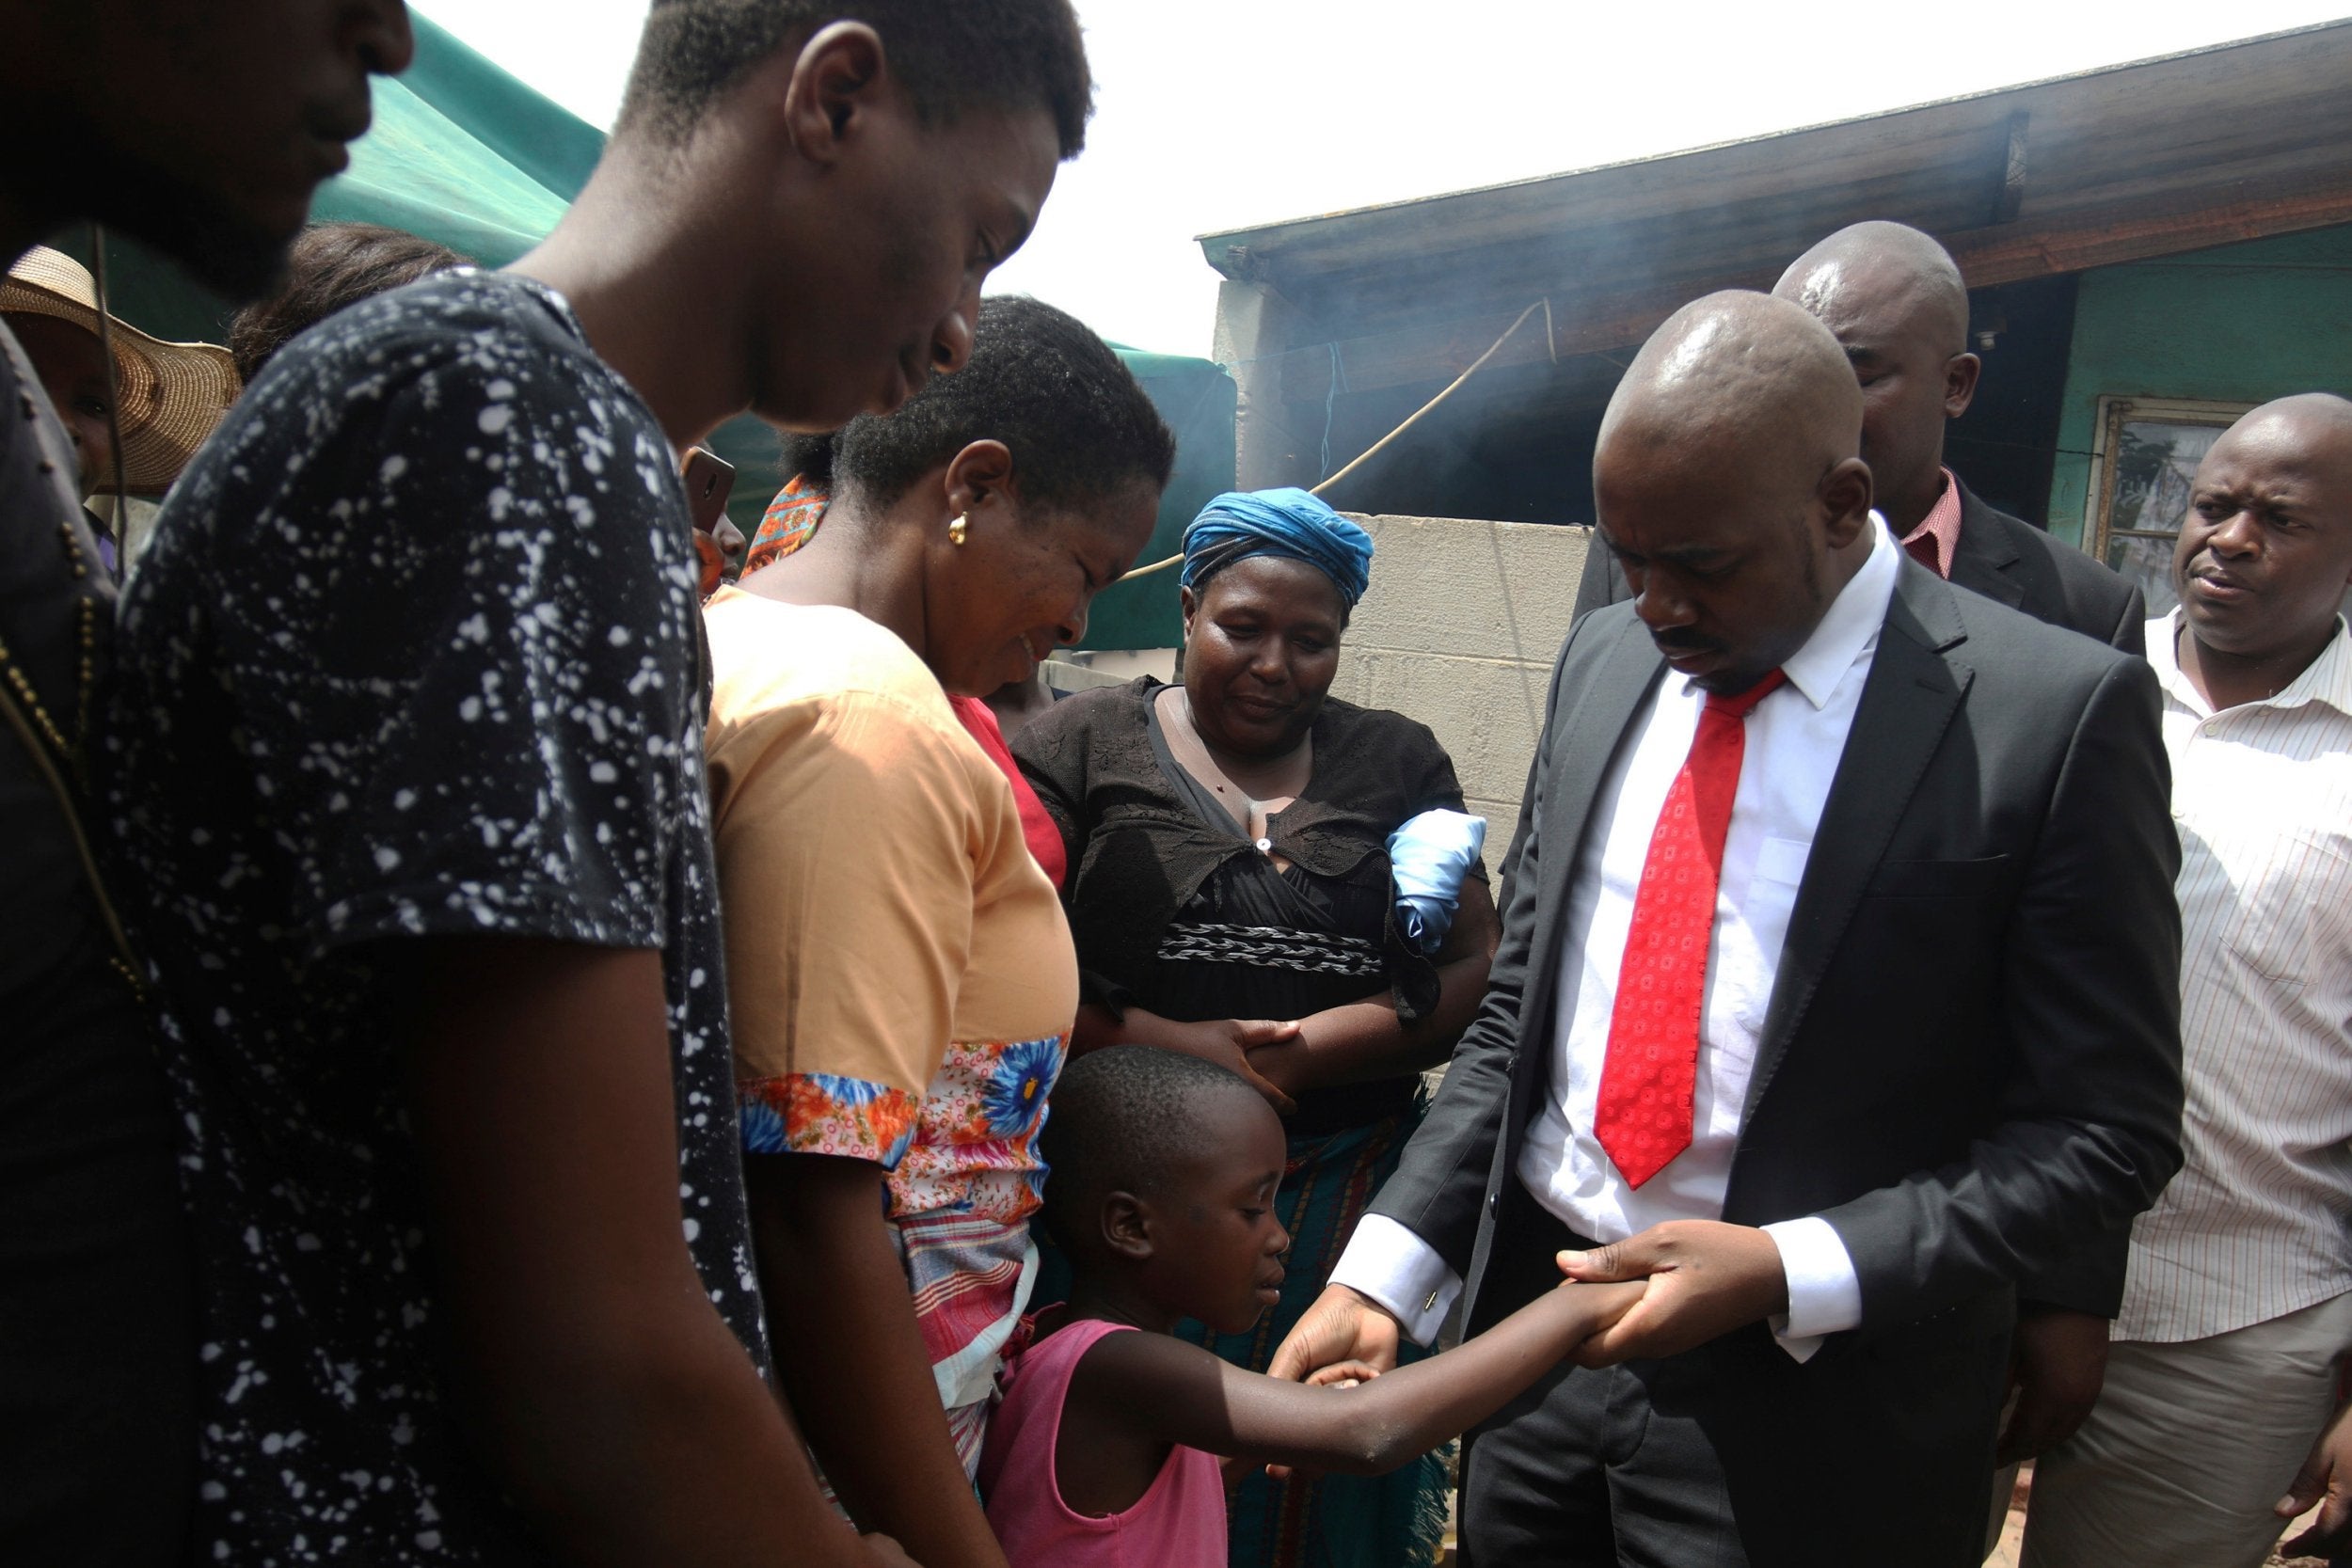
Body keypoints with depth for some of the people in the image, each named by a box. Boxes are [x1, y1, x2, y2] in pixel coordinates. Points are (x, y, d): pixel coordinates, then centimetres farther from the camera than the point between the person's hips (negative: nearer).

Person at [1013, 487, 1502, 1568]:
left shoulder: (1397, 762, 9)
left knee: (1321, 1480, 13)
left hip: (1347, 1187, 2)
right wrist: (1160, 1041, -17)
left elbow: (1473, 971, 1)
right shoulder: (1082, 746, 1)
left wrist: (1304, 1052, -13)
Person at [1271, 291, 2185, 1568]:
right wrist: (1386, 1269, -3)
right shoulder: (1601, 662, 2)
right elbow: (1515, 1013, 7)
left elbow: (2104, 1129, -10)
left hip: (1806, 1403, -4)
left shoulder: (2053, 714, -14)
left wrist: (1790, 1272, -20)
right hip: (1536, 1326, 5)